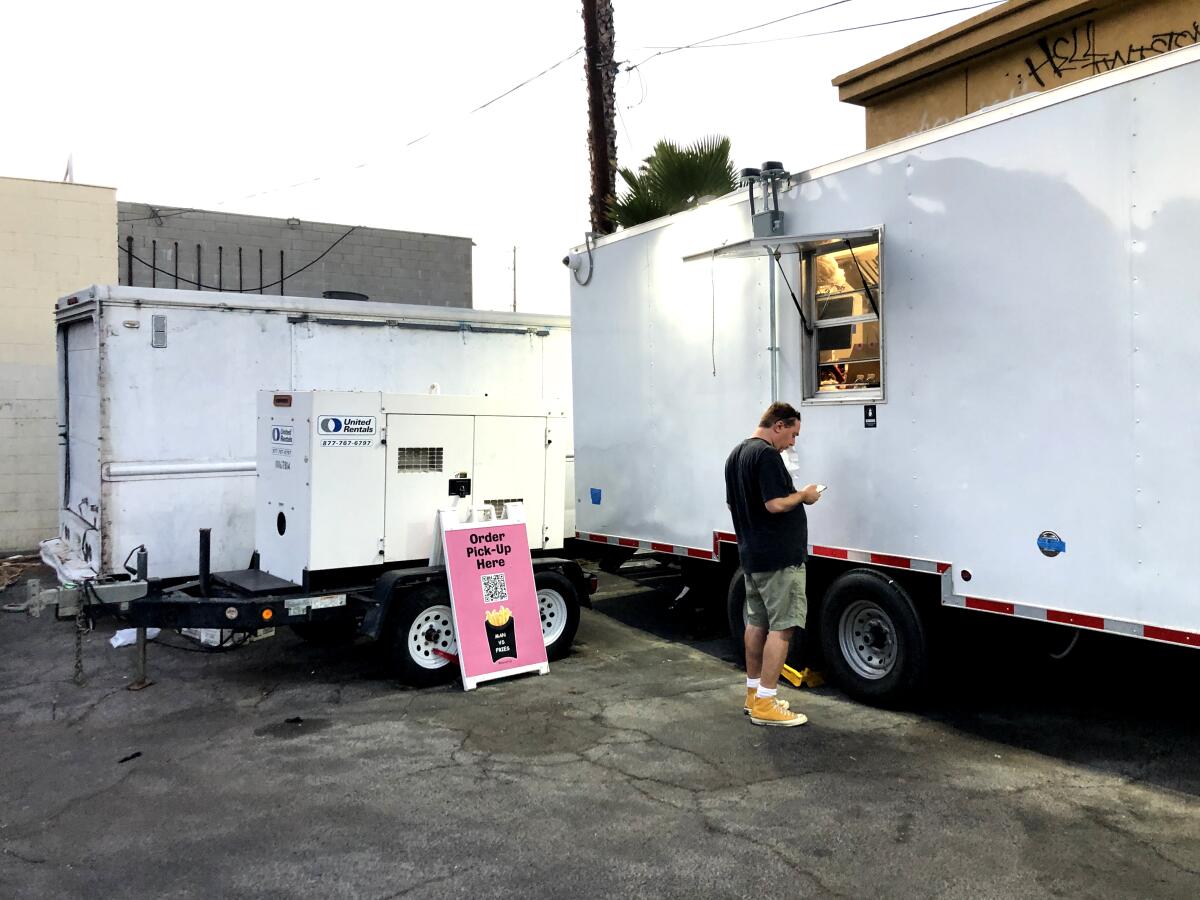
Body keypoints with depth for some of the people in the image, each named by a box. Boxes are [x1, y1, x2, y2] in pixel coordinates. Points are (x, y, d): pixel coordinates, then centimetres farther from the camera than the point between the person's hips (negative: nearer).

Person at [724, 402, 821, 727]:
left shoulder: (736, 454, 14)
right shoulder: (767, 454, -17)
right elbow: (776, 504, -25)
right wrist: (803, 495, -7)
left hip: (751, 554, 10)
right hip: (778, 556, -10)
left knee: (757, 623, 16)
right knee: (781, 627, -6)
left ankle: (753, 693, 25)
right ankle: (765, 704, -5)